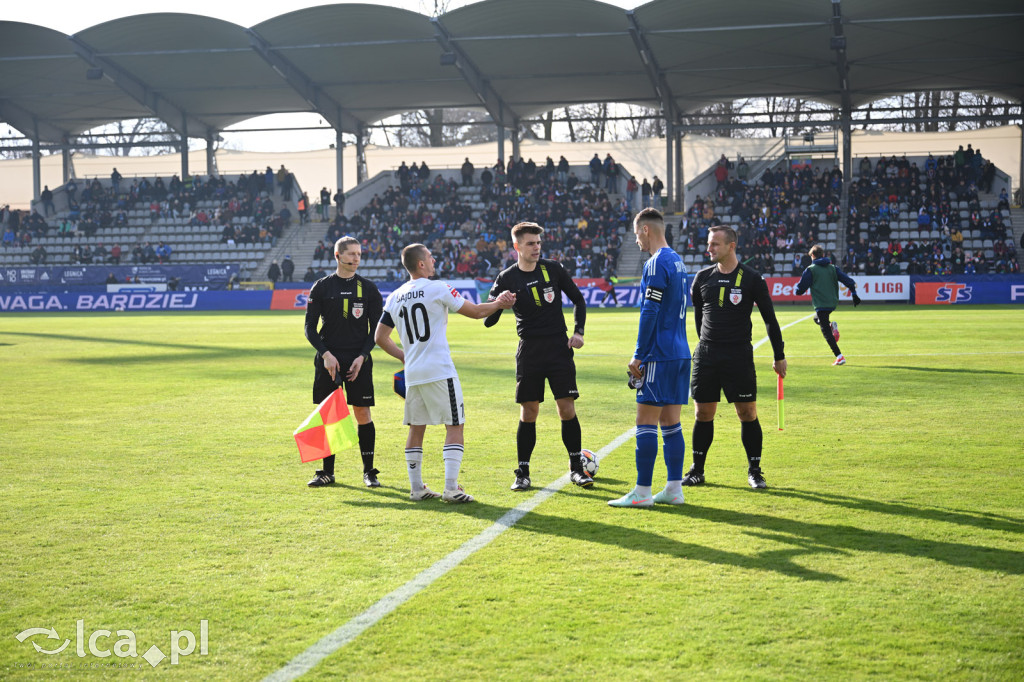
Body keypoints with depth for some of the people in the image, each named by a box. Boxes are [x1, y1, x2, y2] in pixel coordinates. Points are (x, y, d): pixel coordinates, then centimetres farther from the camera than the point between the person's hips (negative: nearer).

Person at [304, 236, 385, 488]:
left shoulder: (369, 288, 4)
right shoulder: (321, 287, 3)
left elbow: (376, 329, 5)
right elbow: (310, 327, 3)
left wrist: (362, 356, -8)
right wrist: (325, 354, -10)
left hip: (359, 360, -1)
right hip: (328, 360, 1)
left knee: (363, 413, -2)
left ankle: (369, 471, 8)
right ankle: (327, 472, 13)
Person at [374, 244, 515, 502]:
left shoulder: (394, 298, 9)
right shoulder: (437, 289, -8)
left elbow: (380, 337, 12)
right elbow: (475, 311, 0)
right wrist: (499, 304, 18)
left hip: (412, 374, 6)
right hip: (440, 372, -6)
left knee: (416, 429, 13)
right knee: (454, 427, -1)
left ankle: (416, 488, 15)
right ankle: (451, 488, -7)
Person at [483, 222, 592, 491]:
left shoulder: (553, 269, 3)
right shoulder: (506, 278, -1)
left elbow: (578, 299, 13)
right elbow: (488, 320, -3)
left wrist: (578, 332, 1)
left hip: (559, 346, 1)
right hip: (529, 350, -1)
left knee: (567, 408, -3)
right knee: (528, 412, 0)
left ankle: (576, 468, 9)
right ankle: (523, 472, 10)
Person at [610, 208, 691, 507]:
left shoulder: (657, 263, -13)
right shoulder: (677, 261, 16)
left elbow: (650, 313, -17)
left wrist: (639, 356, -12)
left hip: (660, 356, -9)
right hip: (680, 354, 9)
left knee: (646, 422, -5)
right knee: (671, 423, 10)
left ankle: (642, 492, -4)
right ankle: (674, 489, 11)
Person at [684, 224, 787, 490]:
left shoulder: (752, 279, -4)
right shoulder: (702, 278, 6)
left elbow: (770, 318, 2)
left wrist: (779, 356, 3)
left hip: (740, 357, -3)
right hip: (706, 356, 3)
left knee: (747, 414, -1)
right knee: (703, 414, 5)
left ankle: (754, 471, 11)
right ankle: (697, 470, 16)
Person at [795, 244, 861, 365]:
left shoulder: (810, 270, -5)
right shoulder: (832, 268, 9)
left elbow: (800, 289, -5)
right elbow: (848, 280, 3)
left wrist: (797, 288, 18)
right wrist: (854, 294, 8)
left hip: (820, 304, -6)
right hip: (833, 303, 6)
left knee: (826, 332, -4)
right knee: (817, 318, 32)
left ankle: (839, 356, -12)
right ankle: (832, 325, 1)